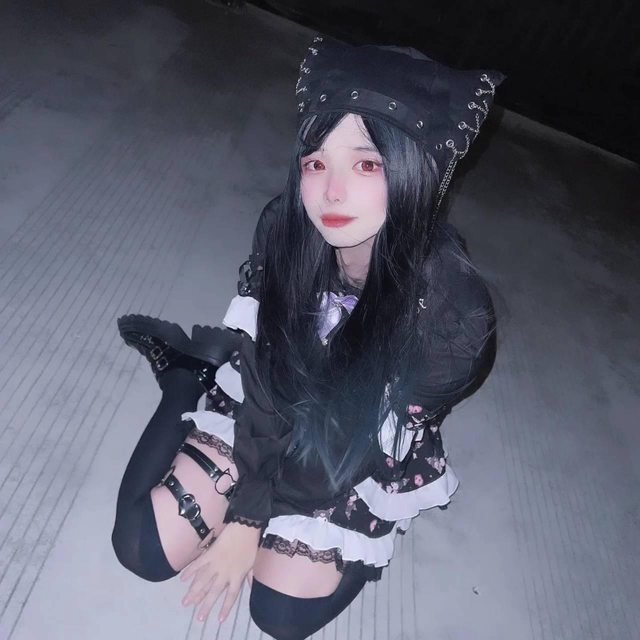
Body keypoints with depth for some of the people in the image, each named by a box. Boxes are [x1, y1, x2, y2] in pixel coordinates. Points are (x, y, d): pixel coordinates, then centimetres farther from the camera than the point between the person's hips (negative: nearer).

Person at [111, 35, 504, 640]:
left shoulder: (453, 309, -31)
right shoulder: (284, 229, -24)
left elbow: (364, 443, -20)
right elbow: (265, 378, -16)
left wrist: (249, 518, -11)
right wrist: (246, 512, -14)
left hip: (362, 460, -1)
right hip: (270, 405, 2)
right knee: (143, 547, -1)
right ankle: (189, 378, 16)